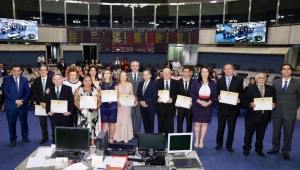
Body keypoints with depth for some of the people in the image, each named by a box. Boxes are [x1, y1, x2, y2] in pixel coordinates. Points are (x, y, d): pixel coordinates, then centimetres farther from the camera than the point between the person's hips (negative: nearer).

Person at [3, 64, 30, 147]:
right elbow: (5, 92, -8)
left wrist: (22, 100, -11)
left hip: (23, 104, 2)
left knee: (24, 122, 12)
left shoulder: (24, 79, 4)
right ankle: (13, 139, 22)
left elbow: (28, 92, 3)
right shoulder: (6, 79, -2)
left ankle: (25, 136, 30)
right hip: (11, 105, -2)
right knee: (12, 123, 6)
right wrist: (15, 101, -16)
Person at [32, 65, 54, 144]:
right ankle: (45, 136, 24)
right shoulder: (36, 81, 4)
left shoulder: (52, 80, -6)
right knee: (42, 122, 9)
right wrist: (40, 102, -10)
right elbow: (35, 93, 2)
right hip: (40, 104, 3)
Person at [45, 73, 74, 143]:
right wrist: (48, 111, -4)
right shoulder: (49, 90, 6)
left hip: (65, 115, -2)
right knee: (55, 134, 10)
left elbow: (71, 101, -2)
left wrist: (70, 111, -11)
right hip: (54, 115, 2)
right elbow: (47, 102, 9)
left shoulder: (68, 88, 0)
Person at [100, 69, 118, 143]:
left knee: (112, 122, 3)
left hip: (112, 104, -2)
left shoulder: (114, 83, 2)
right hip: (103, 105, 2)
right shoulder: (101, 84, 10)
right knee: (105, 122, 6)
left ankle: (111, 138, 12)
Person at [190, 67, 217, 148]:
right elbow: (191, 93, -6)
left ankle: (201, 140, 21)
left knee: (205, 123, 7)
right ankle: (196, 140, 20)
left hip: (208, 106, 1)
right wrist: (199, 101, -16)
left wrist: (209, 102, -14)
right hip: (197, 106, -1)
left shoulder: (212, 83, 1)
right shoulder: (195, 82, -4)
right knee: (197, 123, 4)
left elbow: (215, 95, 1)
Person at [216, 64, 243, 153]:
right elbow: (217, 93, 5)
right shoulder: (220, 80, 5)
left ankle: (229, 145, 26)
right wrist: (218, 96, -16)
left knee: (231, 128, 9)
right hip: (222, 107, 1)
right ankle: (219, 143, 29)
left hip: (233, 107, -1)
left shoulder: (239, 80, 1)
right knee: (220, 127, 12)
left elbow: (241, 92, 0)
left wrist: (239, 99, -18)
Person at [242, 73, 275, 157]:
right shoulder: (249, 88, -6)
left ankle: (259, 149, 38)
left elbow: (274, 100, 11)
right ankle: (246, 149, 29)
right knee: (249, 134, 10)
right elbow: (243, 101, -6)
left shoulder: (271, 89, 5)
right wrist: (250, 104, -24)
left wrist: (273, 104, -10)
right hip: (252, 116, -3)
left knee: (261, 134, 18)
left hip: (265, 116, 3)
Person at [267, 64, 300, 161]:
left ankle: (285, 151, 27)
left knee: (288, 133, 9)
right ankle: (275, 148, 32)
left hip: (290, 112, -2)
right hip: (277, 111, 2)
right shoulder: (275, 82, 3)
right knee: (276, 131, 13)